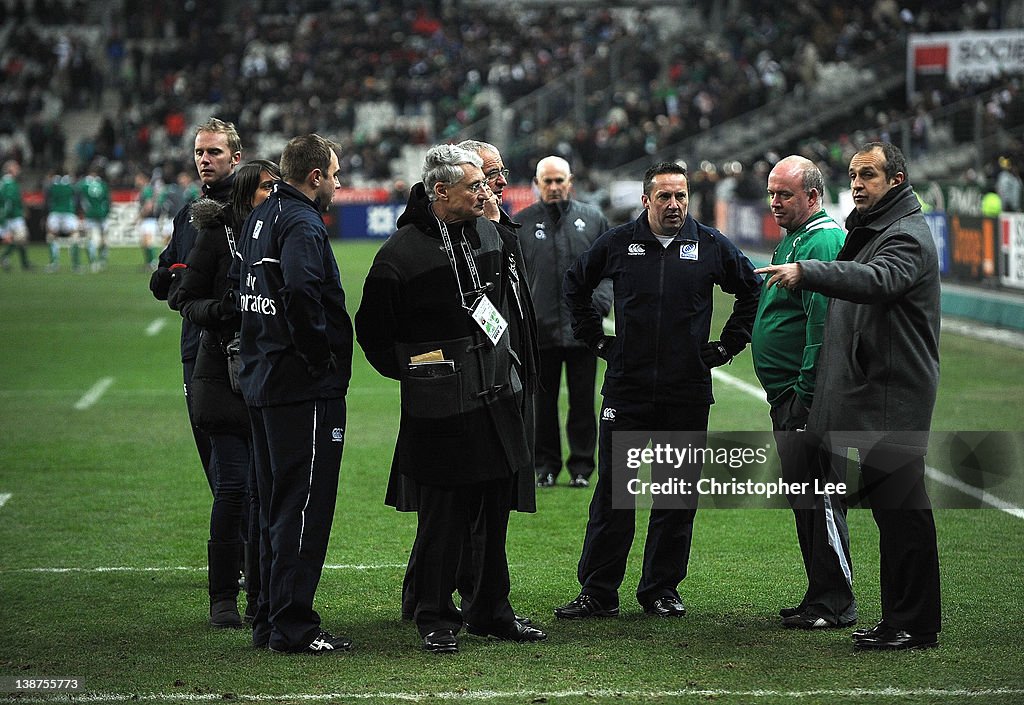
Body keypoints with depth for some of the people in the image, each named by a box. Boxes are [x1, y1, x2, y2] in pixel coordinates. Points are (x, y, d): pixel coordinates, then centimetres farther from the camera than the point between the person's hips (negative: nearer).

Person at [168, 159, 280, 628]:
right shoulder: (217, 237, -2)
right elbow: (184, 299, -1)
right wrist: (220, 309, -19)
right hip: (226, 374, -4)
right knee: (234, 485, -7)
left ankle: (261, 594, 14)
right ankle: (222, 598, 3)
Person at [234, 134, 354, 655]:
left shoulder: (260, 217, 14)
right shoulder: (302, 224, -15)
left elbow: (238, 282, 21)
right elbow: (301, 292, -31)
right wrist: (322, 356, -19)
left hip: (261, 378, 10)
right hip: (305, 387, -10)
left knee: (275, 506, 16)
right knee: (305, 507, -5)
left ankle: (269, 620, 21)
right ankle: (293, 626, -3)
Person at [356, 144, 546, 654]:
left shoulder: (492, 236, 8)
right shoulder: (402, 253, -11)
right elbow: (373, 330, -1)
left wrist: (518, 376, 18)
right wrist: (410, 372, -1)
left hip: (498, 399, 6)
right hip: (441, 409, -6)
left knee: (496, 511, 11)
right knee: (442, 517, -2)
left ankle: (491, 612, 22)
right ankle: (435, 617, 10)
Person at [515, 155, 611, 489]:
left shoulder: (592, 219, 8)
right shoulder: (520, 223, 5)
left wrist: (600, 301, -4)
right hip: (539, 331, 0)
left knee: (582, 402, 4)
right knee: (543, 404, 5)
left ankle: (581, 467, 12)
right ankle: (546, 466, 14)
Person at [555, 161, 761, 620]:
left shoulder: (710, 246, 3)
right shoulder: (618, 243, 3)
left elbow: (752, 290, 16)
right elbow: (576, 285, 19)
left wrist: (726, 346, 10)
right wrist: (596, 338, 12)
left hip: (688, 393, 0)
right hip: (626, 389, 0)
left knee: (677, 495, 5)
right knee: (612, 493, 0)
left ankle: (661, 590, 15)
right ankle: (598, 593, 4)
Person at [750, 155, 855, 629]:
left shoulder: (823, 242, -14)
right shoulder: (792, 240, 18)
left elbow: (823, 323, -22)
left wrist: (807, 391, -23)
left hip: (808, 395, -11)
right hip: (787, 395, 11)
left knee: (819, 500, -8)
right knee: (803, 499, 13)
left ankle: (835, 603, -3)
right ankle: (820, 597, 20)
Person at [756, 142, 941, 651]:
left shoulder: (907, 236, -12)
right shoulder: (866, 231, 20)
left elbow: (878, 281, -32)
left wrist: (807, 273, -43)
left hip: (894, 398, -10)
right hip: (866, 397, 10)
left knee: (902, 510, -8)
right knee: (890, 509, 12)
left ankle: (916, 624, -5)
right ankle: (899, 618, 18)